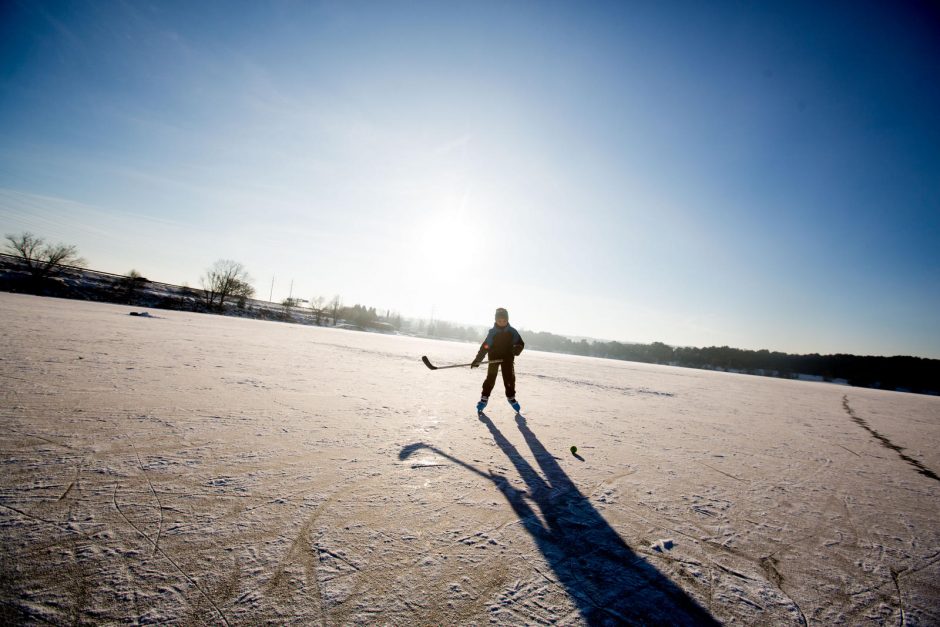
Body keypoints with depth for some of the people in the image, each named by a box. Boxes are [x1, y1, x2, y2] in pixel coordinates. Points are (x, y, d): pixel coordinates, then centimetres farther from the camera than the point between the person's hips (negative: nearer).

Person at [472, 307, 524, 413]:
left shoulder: (512, 332, -4)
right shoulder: (492, 332, -10)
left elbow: (521, 344, -1)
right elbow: (485, 347, -13)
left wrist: (516, 350, -24)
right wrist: (477, 360, -19)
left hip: (507, 358, 2)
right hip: (494, 358, -2)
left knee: (510, 378, 3)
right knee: (490, 378, -4)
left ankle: (511, 397, 26)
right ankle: (484, 399, 9)